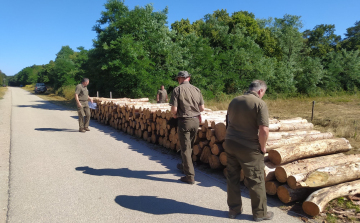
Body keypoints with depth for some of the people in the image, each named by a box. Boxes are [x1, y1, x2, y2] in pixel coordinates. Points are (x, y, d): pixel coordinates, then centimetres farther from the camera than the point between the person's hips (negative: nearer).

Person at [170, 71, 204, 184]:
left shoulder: (177, 90, -9)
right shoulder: (196, 89, 4)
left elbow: (174, 109, -15)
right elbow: (202, 108, 5)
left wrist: (174, 115, 6)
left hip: (184, 121, -5)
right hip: (195, 120, 5)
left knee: (185, 148, 3)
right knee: (190, 146, 21)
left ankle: (190, 176, 6)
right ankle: (185, 166, 41)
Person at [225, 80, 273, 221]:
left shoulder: (234, 101, 8)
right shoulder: (260, 104, -13)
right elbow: (264, 130, -20)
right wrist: (263, 147, -5)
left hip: (230, 144, 6)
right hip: (249, 148, -6)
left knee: (232, 178, 16)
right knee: (256, 181, 10)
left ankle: (234, 209, 29)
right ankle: (260, 213, 24)